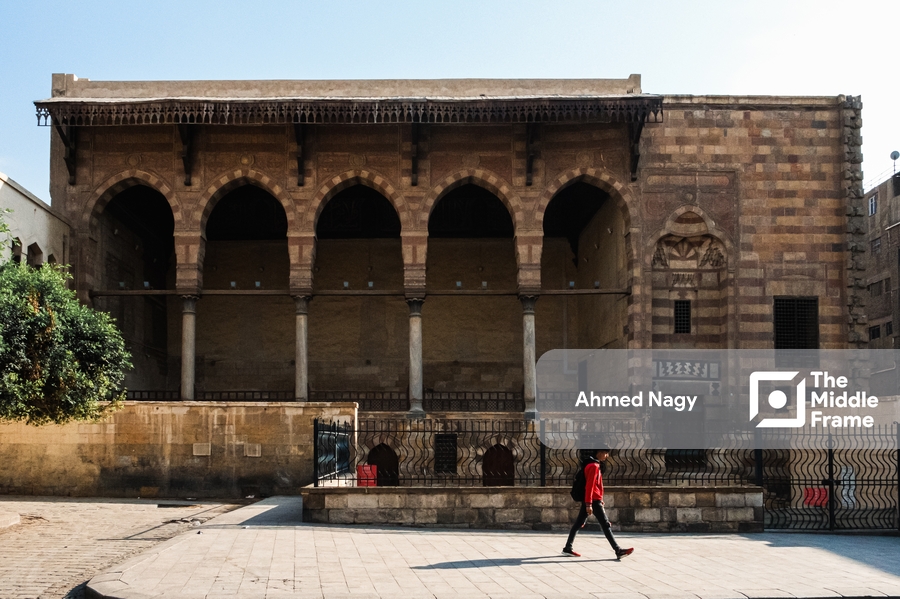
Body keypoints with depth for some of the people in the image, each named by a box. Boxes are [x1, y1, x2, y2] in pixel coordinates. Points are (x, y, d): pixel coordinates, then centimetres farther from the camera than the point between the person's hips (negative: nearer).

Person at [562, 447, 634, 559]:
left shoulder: (595, 464, 16)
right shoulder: (594, 466, -16)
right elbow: (589, 485, -21)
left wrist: (599, 499, 25)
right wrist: (589, 504, -24)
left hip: (588, 500, 10)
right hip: (593, 500, -10)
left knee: (579, 524, 11)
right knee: (606, 525, -8)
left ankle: (568, 548, 14)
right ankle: (618, 551, -7)